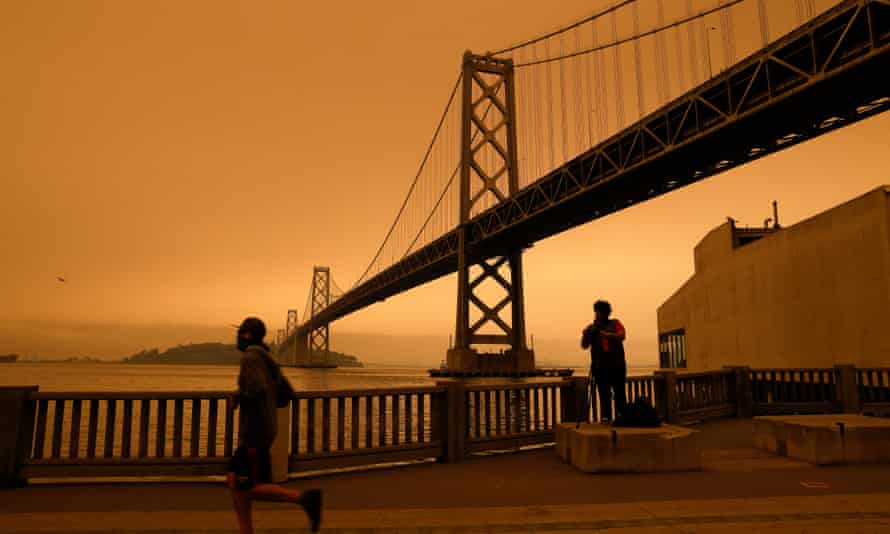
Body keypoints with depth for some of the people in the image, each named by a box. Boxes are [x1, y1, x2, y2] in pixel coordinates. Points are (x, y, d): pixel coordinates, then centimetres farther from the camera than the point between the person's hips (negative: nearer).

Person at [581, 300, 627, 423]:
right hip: (600, 366, 0)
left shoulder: (615, 323, 11)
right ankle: (605, 417, -6)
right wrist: (585, 335, -18)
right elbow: (584, 345, 3)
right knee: (604, 394, -5)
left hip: (617, 365, 0)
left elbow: (622, 336, -7)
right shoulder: (592, 328, 11)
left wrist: (604, 333, -16)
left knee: (619, 392, -3)